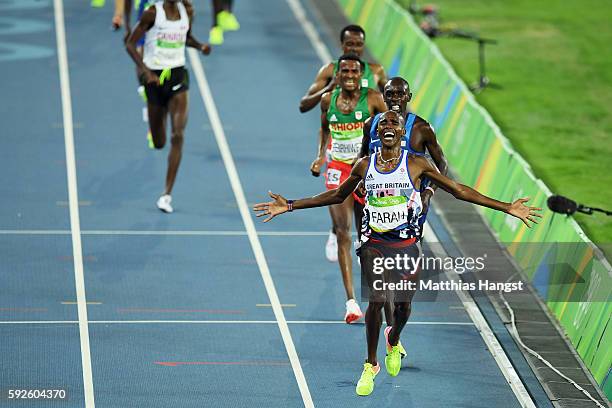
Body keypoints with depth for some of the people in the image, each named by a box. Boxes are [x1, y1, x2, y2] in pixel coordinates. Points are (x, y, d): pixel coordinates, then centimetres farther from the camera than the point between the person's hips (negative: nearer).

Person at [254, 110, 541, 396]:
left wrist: (506, 208, -4)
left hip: (407, 244, 0)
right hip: (374, 244, 0)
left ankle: (393, 341, 40)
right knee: (376, 301, -11)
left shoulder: (416, 164, -4)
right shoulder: (364, 165, 2)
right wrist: (290, 206, 16)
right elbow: (337, 195, 17)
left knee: (403, 304, 4)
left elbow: (459, 191, 0)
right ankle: (370, 365, 7)